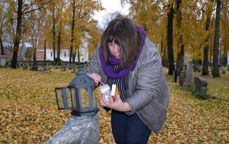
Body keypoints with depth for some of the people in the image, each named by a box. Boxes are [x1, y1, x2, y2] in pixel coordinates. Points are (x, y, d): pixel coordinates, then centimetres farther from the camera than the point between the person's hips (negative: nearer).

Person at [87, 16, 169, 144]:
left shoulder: (150, 54, -34)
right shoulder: (103, 49, -19)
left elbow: (147, 91, -33)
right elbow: (94, 68, -5)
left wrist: (125, 107, -48)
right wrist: (91, 77, -30)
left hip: (144, 105, -5)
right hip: (120, 101, 5)